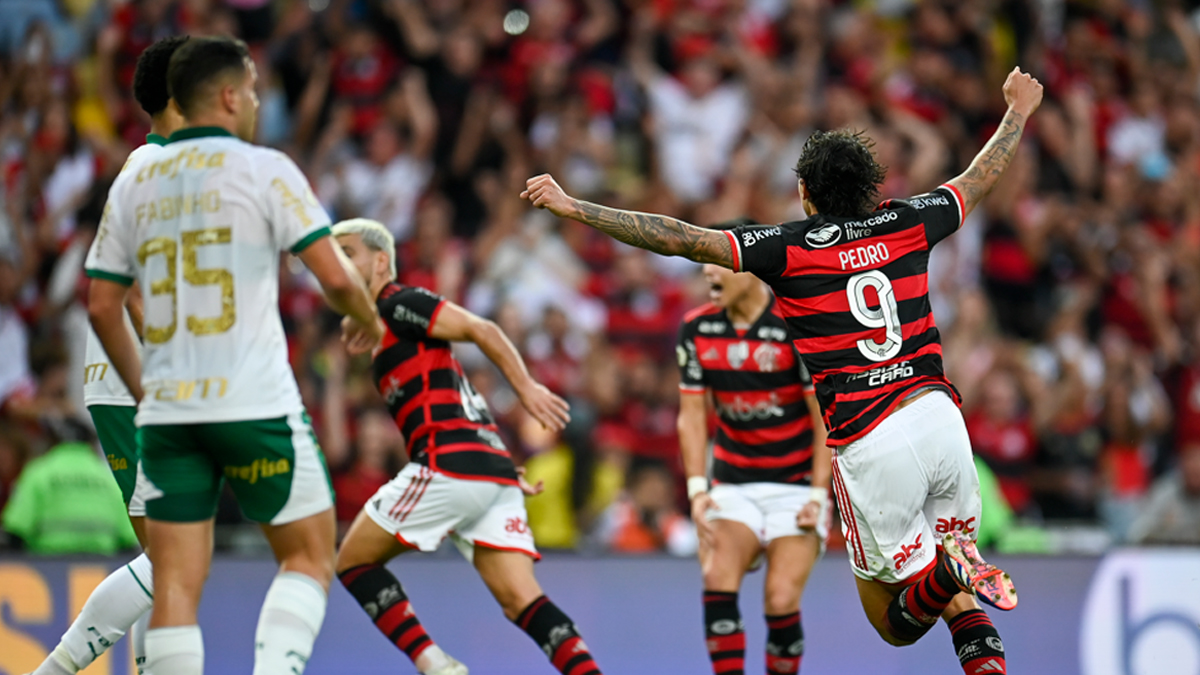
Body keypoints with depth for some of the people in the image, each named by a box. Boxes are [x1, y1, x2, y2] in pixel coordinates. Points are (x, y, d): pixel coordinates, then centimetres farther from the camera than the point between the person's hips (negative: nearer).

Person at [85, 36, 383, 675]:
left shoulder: (134, 180, 12)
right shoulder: (263, 168, -2)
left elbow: (102, 306, 13)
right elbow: (335, 276, -6)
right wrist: (367, 317, 15)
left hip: (166, 409, 4)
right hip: (255, 402, -4)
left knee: (175, 584, 3)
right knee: (308, 557, 8)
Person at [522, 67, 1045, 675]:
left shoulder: (788, 247, -1)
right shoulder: (906, 226, 10)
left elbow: (678, 238, -5)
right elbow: (981, 178, 27)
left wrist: (573, 209, 0)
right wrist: (1019, 112, 46)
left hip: (867, 444, -4)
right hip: (937, 414, 4)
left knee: (894, 621, 8)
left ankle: (946, 576, -26)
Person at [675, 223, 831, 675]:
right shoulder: (697, 329, -1)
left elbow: (827, 419, -9)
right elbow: (692, 414, 4)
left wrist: (818, 496, -14)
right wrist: (697, 489, -7)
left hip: (796, 485, -3)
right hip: (734, 486, 3)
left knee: (781, 600, -15)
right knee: (718, 579, -20)